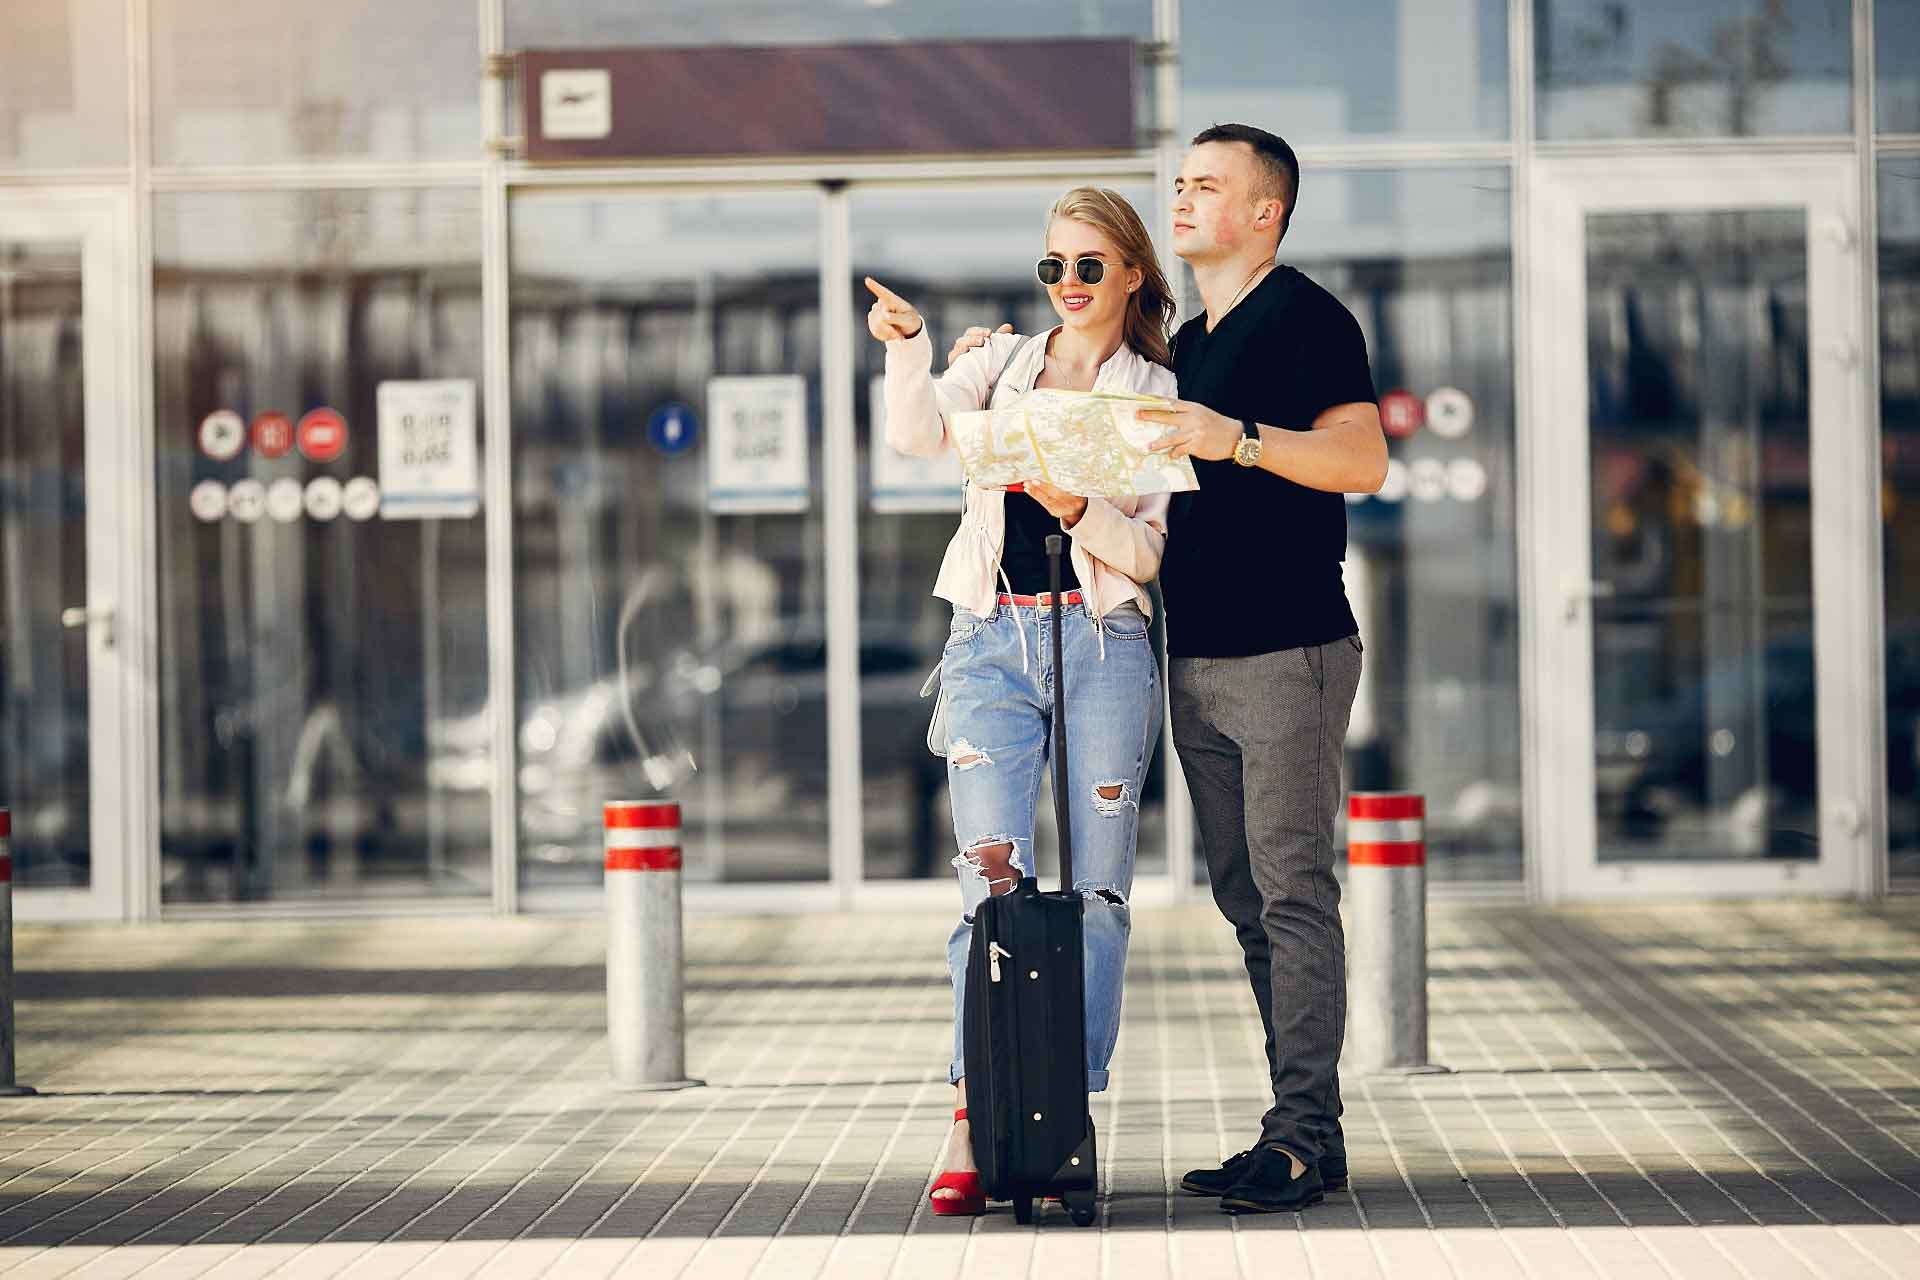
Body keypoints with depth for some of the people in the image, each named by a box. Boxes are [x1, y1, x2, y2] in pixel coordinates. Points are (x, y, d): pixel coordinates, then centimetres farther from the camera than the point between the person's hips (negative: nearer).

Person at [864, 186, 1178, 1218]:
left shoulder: (1157, 396, 8)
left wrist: (1080, 512, -18)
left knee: (1094, 892, 0)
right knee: (993, 886, -7)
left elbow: (1154, 554, 0)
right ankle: (975, 1122, -7)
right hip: (990, 645, 1)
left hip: (1102, 646, -1)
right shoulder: (1001, 363, 14)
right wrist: (907, 349, -20)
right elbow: (921, 432, -4)